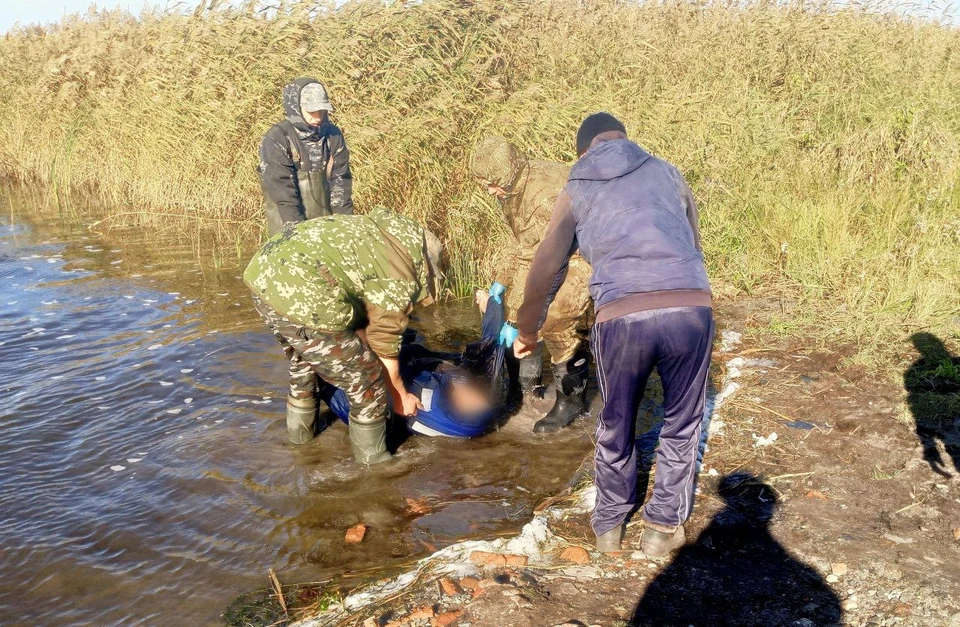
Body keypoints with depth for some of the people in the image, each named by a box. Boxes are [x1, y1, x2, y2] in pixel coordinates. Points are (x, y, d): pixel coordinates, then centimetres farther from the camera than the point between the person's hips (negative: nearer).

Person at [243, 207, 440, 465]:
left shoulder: (374, 228, 26)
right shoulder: (400, 279, 4)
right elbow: (384, 347, 14)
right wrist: (401, 395, 30)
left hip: (262, 271, 9)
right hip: (302, 298, -9)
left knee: (304, 356, 35)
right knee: (366, 385, 10)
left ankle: (299, 429, 54)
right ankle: (372, 458, 28)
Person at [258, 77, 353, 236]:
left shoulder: (333, 135, 2)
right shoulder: (277, 139, -12)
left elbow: (340, 182, 4)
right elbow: (281, 188, -18)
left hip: (325, 222, 4)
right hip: (288, 224, -4)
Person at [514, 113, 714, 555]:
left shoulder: (576, 191, 20)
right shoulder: (666, 172, 22)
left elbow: (546, 271, 25)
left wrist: (527, 330, 40)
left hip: (621, 316, 0)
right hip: (692, 307, 1)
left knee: (615, 427, 22)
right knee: (681, 424, 21)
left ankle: (609, 525, 38)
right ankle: (663, 527, 31)